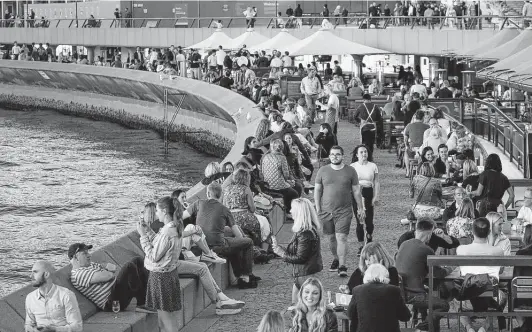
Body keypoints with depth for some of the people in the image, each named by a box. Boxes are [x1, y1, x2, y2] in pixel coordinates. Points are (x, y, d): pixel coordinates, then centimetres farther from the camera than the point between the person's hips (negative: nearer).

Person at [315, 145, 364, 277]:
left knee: (341, 238, -11)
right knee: (332, 238, 11)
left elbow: (356, 191, 8)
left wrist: (360, 208, 8)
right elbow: (317, 190, 9)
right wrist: (317, 208, 2)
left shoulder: (350, 171, 3)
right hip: (326, 211, 2)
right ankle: (336, 259, 30)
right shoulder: (323, 171, 5)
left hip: (344, 211, -2)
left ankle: (342, 266, -13)